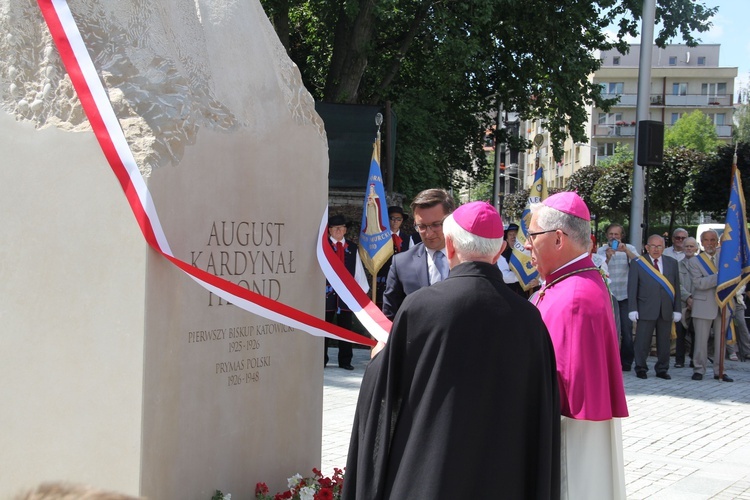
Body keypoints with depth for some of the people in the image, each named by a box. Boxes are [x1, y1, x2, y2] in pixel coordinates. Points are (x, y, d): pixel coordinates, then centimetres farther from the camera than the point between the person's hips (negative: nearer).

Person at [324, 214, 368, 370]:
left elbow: (359, 270, 11)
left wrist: (363, 289, 6)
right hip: (327, 291, -3)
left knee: (346, 326, 5)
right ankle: (321, 359, 11)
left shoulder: (352, 247, 10)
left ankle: (345, 360, 12)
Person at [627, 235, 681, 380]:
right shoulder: (637, 264, 3)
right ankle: (641, 368, 11)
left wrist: (677, 309, 4)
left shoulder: (672, 263, 12)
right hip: (646, 310, -3)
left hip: (666, 310, 3)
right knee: (643, 341, 0)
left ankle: (662, 369, 17)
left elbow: (676, 287, 9)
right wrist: (633, 309, -8)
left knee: (664, 341, 7)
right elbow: (632, 288, 0)